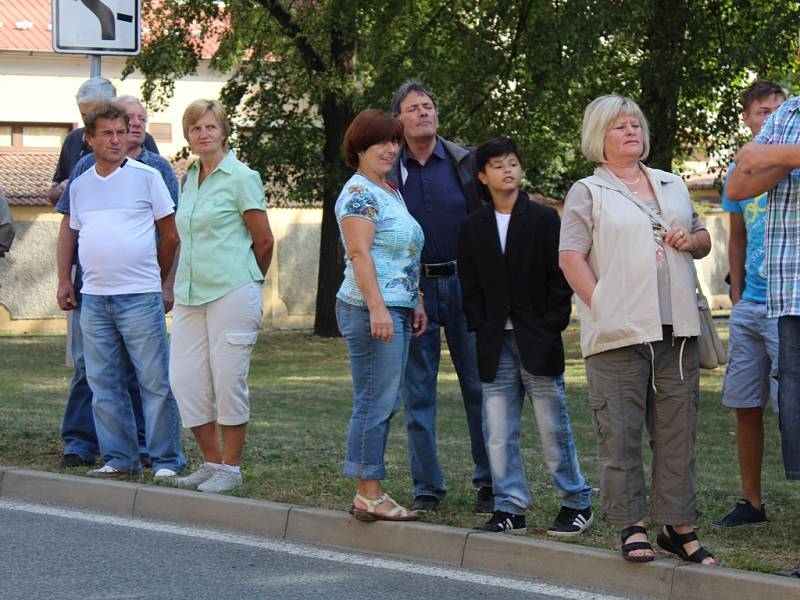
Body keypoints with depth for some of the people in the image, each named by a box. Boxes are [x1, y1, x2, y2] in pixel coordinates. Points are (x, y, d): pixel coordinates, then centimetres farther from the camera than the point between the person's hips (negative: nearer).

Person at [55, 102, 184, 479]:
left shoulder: (146, 176, 0)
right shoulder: (80, 185, 13)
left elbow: (170, 235, 5)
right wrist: (64, 281, 16)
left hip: (139, 297, -5)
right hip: (94, 299, 5)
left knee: (155, 382, -4)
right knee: (103, 383, 6)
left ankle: (166, 461, 0)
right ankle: (118, 459, 14)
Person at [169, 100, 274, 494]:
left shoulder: (240, 177, -6)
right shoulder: (190, 178, 15)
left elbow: (264, 242, -2)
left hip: (231, 291, -7)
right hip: (190, 294, 7)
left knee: (228, 380, -3)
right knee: (184, 379, 3)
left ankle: (231, 468, 7)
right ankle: (212, 462, 16)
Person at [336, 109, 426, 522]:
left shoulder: (391, 192, 20)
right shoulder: (359, 193, -10)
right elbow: (359, 254, -18)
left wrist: (417, 302, 22)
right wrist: (377, 308, -25)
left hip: (396, 310, 10)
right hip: (372, 309, -10)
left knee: (383, 403, 10)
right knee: (375, 403, -8)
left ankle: (369, 495, 13)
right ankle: (369, 496, -5)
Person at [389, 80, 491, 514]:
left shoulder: (465, 163, 3)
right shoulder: (388, 170, 5)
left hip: (464, 281, -1)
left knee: (479, 387, 2)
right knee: (418, 393, 3)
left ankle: (489, 482, 10)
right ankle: (426, 487, 10)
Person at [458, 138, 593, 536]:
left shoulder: (544, 219, 2)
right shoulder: (472, 228, 10)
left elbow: (560, 279, 0)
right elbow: (470, 286, 10)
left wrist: (552, 326, -7)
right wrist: (481, 331, 0)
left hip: (538, 340, -3)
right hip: (496, 346, 3)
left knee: (554, 428, 1)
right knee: (498, 432, 1)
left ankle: (577, 503, 11)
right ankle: (510, 508, 6)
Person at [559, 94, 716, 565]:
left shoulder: (673, 186, 20)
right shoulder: (588, 193, 5)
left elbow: (703, 240, 26)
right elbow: (571, 257, -4)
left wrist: (691, 239, 2)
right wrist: (601, 306, -12)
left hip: (676, 330, 4)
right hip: (619, 332, -4)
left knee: (679, 429, 3)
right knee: (621, 432, -4)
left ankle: (679, 526, 9)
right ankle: (632, 525, 3)